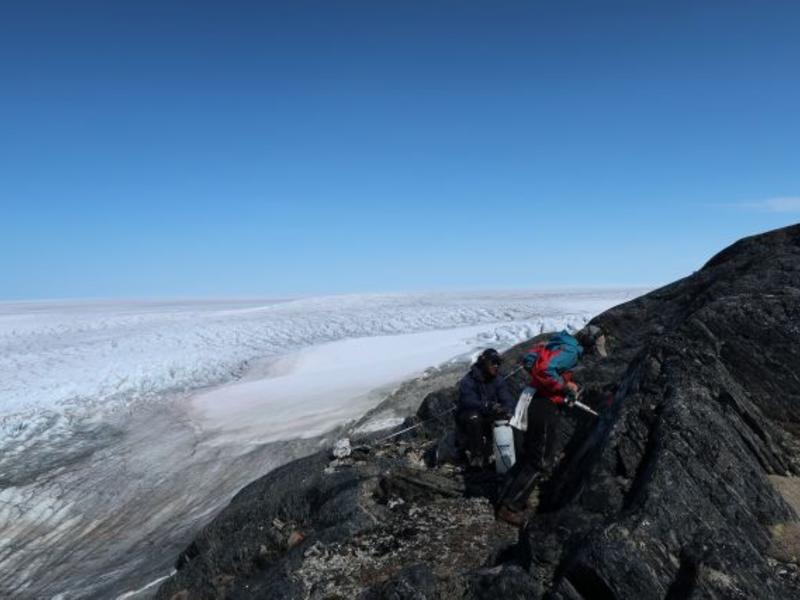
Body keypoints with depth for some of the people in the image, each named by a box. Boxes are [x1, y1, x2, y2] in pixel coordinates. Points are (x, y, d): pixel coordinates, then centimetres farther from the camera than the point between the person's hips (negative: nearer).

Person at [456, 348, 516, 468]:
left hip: (488, 418, 5)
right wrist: (489, 406, -47)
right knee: (474, 417, -37)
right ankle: (475, 454, -23)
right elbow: (469, 402, -31)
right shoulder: (467, 381, -17)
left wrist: (507, 409, -37)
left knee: (505, 417, -21)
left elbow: (508, 399, -13)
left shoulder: (498, 381, 0)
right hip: (467, 417, -5)